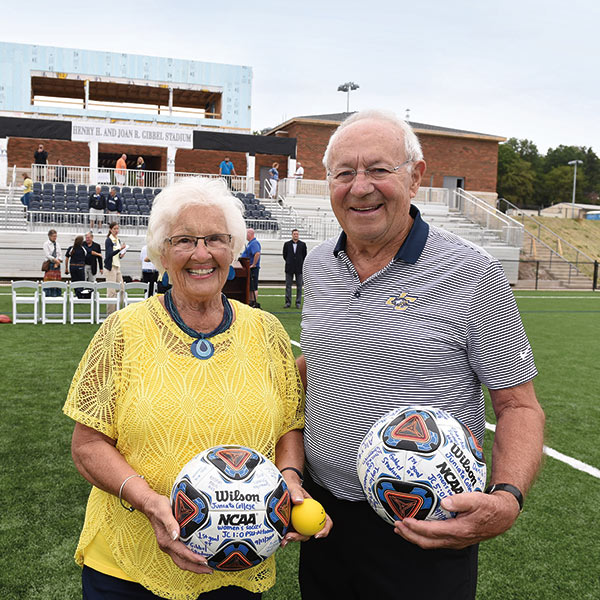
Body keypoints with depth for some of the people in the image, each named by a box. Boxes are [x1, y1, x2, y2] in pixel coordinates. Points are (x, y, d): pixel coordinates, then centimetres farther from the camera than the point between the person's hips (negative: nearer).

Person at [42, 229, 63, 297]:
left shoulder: (57, 244, 13)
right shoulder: (46, 244, -2)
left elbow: (60, 254, 10)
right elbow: (47, 255, -9)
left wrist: (58, 261, -6)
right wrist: (55, 260, -13)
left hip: (57, 264, 5)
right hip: (49, 264, -5)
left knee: (57, 279, 2)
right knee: (49, 279, -9)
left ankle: (56, 294, 4)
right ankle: (47, 294, -8)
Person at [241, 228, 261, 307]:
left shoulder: (254, 243, -16)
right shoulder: (250, 243, 17)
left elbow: (257, 253, -32)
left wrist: (253, 264, -26)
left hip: (253, 268, -10)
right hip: (248, 268, 10)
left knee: (253, 288, -7)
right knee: (249, 287, 14)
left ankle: (255, 304, -5)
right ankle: (251, 302, 20)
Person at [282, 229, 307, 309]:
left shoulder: (303, 244, 3)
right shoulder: (287, 244, 5)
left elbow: (304, 256, 7)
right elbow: (284, 255, 11)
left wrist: (301, 263, 5)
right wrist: (289, 262, 10)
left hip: (299, 268, -1)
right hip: (289, 268, 1)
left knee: (299, 286, 3)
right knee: (288, 285, 2)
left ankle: (298, 302, 8)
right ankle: (288, 302, 8)